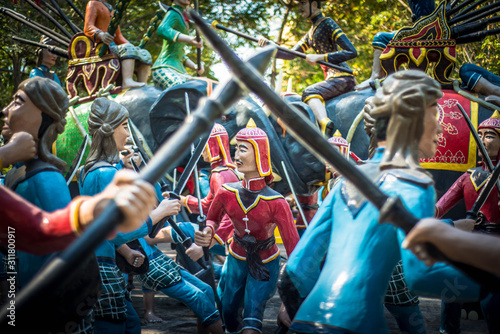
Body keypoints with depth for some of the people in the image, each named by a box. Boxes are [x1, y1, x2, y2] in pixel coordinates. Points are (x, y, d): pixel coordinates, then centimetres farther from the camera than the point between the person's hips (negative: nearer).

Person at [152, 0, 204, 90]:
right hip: (164, 69, -10)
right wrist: (190, 40, -37)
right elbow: (162, 30, -26)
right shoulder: (173, 13, -1)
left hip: (179, 70, 10)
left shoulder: (181, 16, 27)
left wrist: (195, 67, 16)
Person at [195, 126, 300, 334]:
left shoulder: (276, 203, -27)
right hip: (236, 260, 4)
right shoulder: (227, 193, -16)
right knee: (227, 317, 18)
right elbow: (212, 219, 6)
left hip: (265, 265, -4)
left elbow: (294, 247, -25)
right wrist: (207, 232, -19)